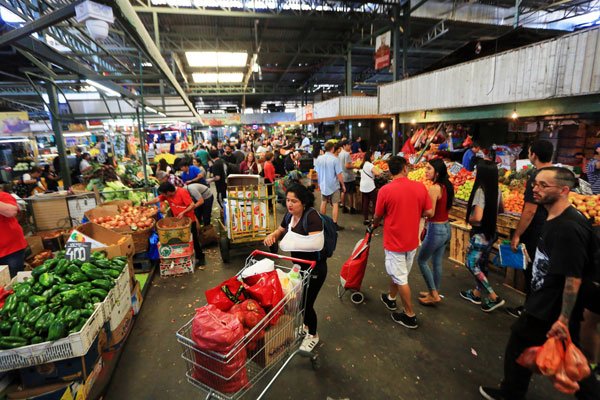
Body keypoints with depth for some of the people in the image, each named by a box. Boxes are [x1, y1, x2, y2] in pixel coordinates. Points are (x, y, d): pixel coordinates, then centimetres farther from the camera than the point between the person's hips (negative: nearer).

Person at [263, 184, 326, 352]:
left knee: (306, 302, 4)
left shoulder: (312, 216, -26)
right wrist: (272, 235, -7)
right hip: (299, 265, 7)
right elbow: (280, 231, 14)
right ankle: (304, 324, 50)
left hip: (315, 267, -7)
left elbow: (317, 243, -34)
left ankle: (313, 335, 33)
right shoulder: (289, 215, -3)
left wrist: (294, 242, -37)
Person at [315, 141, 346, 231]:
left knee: (323, 203, 19)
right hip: (334, 186, -5)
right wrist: (343, 185, -3)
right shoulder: (335, 159, -17)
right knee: (335, 204, 2)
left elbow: (317, 173, 5)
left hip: (323, 185, 5)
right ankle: (335, 224, 2)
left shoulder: (319, 159, -3)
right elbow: (339, 175, -15)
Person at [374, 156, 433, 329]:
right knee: (399, 272, 24)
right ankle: (391, 298, 45)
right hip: (412, 240, 5)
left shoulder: (385, 190, -18)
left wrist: (374, 225, 16)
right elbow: (429, 212, -3)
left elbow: (378, 216, -6)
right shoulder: (420, 187, -8)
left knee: (401, 279, 9)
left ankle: (410, 316, 22)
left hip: (394, 241, -5)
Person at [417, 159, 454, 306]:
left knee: (421, 260, 10)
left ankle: (434, 295, 18)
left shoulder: (434, 188, -22)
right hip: (446, 228, 9)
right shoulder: (447, 186, 4)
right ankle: (434, 293, 34)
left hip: (436, 230, -9)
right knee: (437, 262, 20)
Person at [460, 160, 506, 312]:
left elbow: (477, 217, -30)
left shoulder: (481, 190, -24)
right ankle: (476, 293, 34)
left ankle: (493, 298, 8)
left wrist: (469, 219, -11)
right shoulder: (497, 191, 1)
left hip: (480, 234, -8)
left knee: (471, 263, 6)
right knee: (482, 264, 19)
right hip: (491, 233, 8)